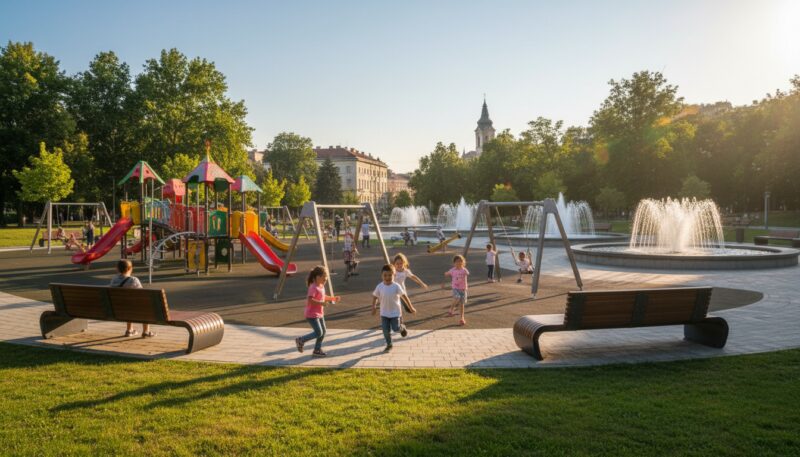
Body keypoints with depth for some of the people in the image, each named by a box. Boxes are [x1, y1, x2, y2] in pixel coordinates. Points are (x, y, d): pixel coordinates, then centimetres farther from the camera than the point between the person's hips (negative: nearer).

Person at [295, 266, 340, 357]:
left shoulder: (321, 286, 8)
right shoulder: (313, 287, -22)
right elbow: (310, 300, -31)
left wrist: (333, 298, 11)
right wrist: (322, 303, -33)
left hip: (320, 314, 10)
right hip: (312, 315, -10)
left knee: (323, 331, 12)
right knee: (318, 333, -8)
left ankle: (317, 350, 23)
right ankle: (301, 340, 9)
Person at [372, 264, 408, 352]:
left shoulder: (396, 286, -17)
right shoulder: (379, 286, -11)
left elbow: (404, 296, -10)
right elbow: (375, 296, 2)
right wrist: (374, 307, -3)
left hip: (395, 312, -2)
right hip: (384, 313, 2)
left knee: (396, 328, 1)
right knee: (386, 330, 2)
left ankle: (402, 327, 36)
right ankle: (389, 345, 22)